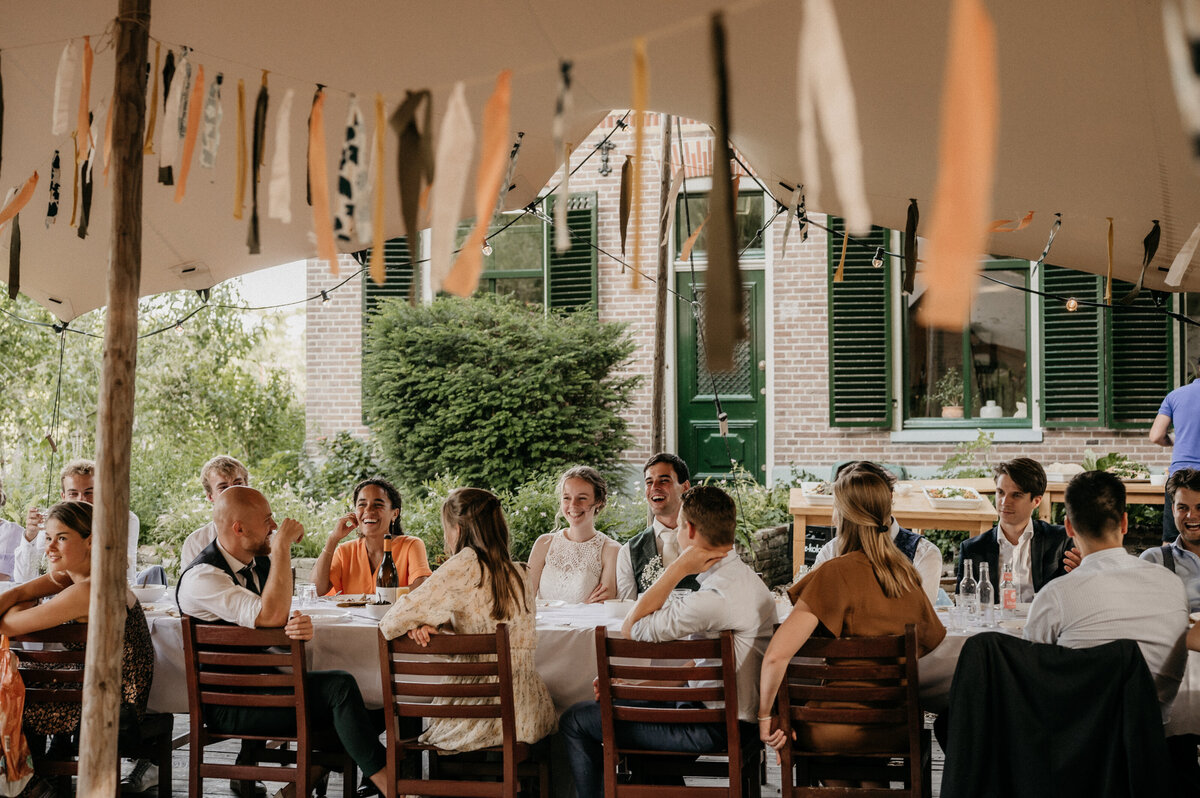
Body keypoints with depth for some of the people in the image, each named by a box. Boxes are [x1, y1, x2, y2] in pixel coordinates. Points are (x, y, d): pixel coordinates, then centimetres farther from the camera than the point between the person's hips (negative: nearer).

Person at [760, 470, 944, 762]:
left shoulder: (836, 574, -18)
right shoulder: (908, 576, -1)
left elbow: (777, 656, -26)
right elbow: (936, 641, 15)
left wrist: (766, 716, -14)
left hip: (833, 734, -5)